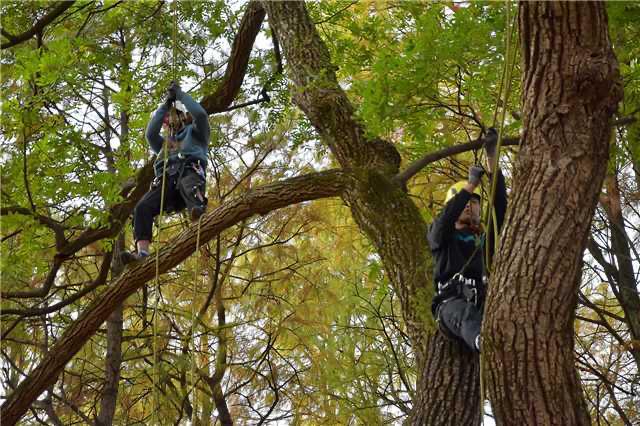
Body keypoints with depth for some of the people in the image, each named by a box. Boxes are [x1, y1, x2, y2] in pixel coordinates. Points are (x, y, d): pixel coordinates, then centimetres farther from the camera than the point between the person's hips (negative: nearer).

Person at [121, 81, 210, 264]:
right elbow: (150, 134, 21)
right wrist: (165, 105, 22)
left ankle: (198, 212, -75)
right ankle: (142, 252, -39)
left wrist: (179, 94, 19)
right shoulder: (165, 144, 42)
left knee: (188, 186, -44)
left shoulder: (195, 132, 31)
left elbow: (200, 114, 9)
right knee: (143, 207, -24)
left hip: (189, 171, -4)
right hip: (167, 179, 4)